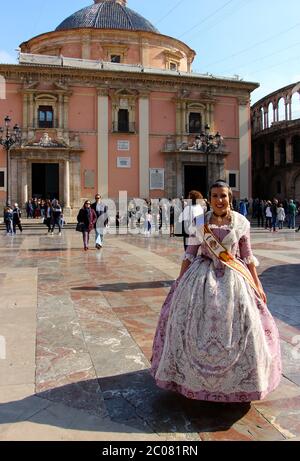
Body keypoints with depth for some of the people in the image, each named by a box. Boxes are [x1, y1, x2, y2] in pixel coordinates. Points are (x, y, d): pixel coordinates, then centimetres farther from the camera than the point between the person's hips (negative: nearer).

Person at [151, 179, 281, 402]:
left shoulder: (241, 222, 0)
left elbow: (248, 257, 5)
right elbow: (190, 252, 3)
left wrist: (257, 286, 4)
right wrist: (180, 281, 2)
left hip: (233, 278, 0)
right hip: (202, 277, 0)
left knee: (237, 329, 2)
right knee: (196, 327, 2)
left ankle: (236, 380, 25)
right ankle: (194, 375, 24)